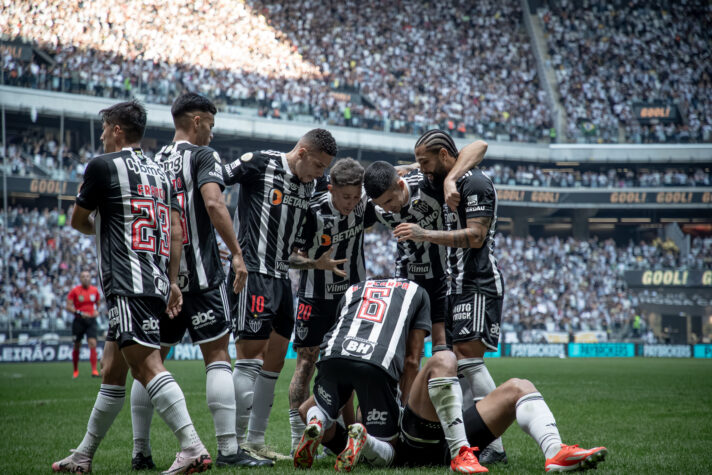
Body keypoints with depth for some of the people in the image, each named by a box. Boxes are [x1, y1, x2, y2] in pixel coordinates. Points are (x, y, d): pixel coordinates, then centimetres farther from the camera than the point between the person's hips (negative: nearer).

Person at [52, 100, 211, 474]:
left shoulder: (103, 166, -3)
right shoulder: (159, 172, 18)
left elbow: (78, 220, 9)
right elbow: (176, 231, 13)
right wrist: (172, 282, 12)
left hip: (127, 285, -9)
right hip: (157, 282, 9)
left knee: (146, 366, -17)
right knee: (112, 371, 15)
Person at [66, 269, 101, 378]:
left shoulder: (94, 290, 5)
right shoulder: (75, 291, -6)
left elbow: (97, 303, 22)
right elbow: (68, 307, -7)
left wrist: (97, 311, 2)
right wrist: (80, 313, -18)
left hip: (91, 320, 2)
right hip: (79, 320, -2)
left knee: (93, 344, -12)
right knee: (77, 346, 7)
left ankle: (94, 370, -15)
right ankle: (75, 370, 23)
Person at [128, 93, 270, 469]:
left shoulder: (154, 163, 15)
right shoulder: (203, 156, -4)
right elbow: (213, 204, -20)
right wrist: (237, 253, -18)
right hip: (198, 274, -6)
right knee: (217, 357, -3)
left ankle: (140, 452, 12)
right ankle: (228, 449, -8)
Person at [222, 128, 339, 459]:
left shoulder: (308, 186, 13)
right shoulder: (259, 164, -9)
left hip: (281, 278, 8)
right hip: (252, 273, -8)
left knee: (274, 360, 9)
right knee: (250, 357, -9)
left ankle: (256, 440, 17)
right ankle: (235, 443, -4)